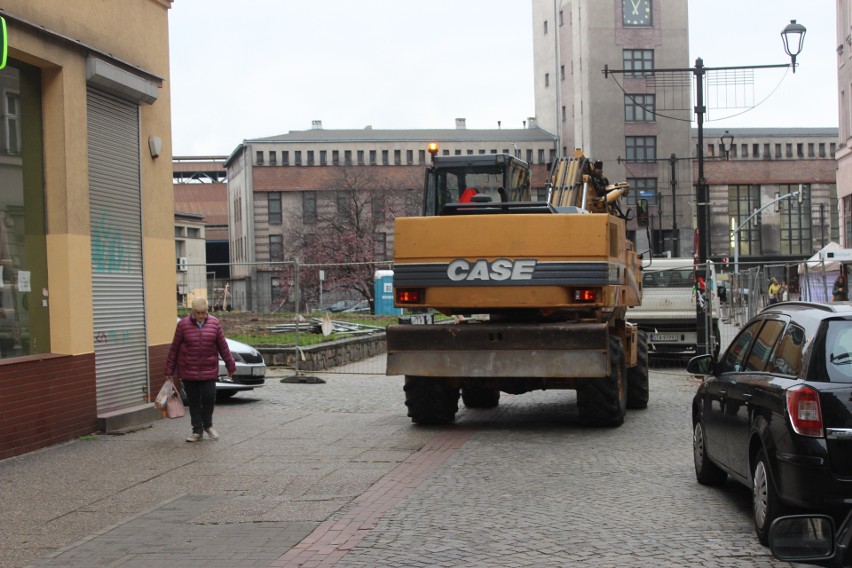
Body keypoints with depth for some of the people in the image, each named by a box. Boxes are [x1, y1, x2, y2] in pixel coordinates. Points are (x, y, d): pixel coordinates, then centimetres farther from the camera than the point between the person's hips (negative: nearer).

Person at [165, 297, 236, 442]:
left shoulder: (214, 323, 3)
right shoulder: (183, 324, -2)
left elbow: (223, 346, 8)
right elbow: (174, 348, 2)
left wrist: (230, 365, 9)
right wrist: (170, 370, 2)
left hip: (209, 370, 1)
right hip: (188, 371, 0)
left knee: (209, 397, -6)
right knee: (193, 400, 5)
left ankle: (207, 425, 18)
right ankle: (197, 431, 15)